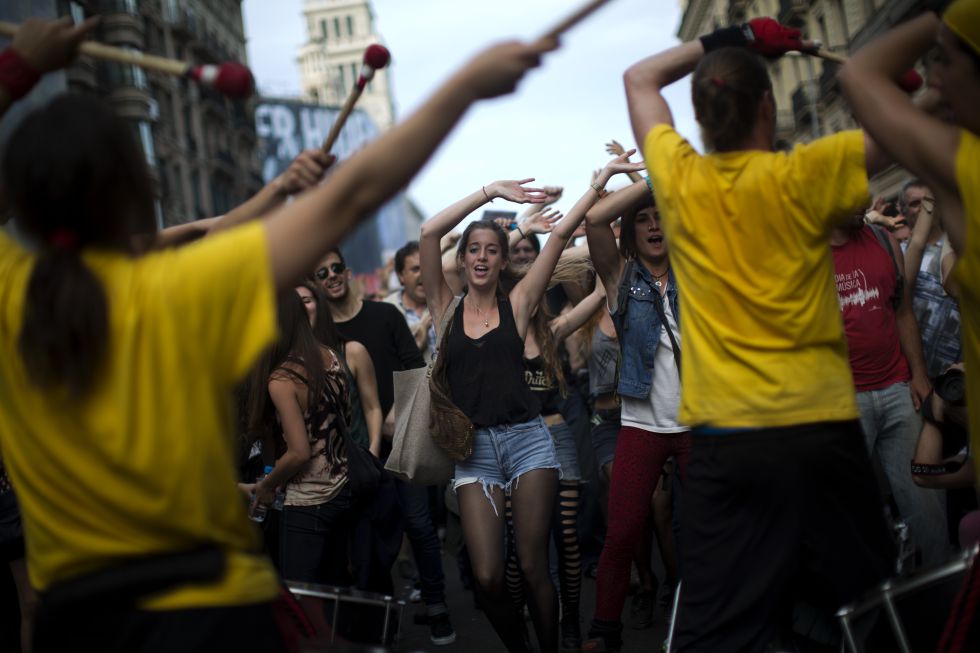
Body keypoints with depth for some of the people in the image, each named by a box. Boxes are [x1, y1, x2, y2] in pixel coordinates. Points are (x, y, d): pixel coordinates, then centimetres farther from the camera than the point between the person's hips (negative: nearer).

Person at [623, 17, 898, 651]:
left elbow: (639, 79, 19)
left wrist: (725, 39, 17)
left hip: (724, 438, 3)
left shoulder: (679, 180, 2)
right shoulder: (801, 178, -6)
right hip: (820, 430, -2)